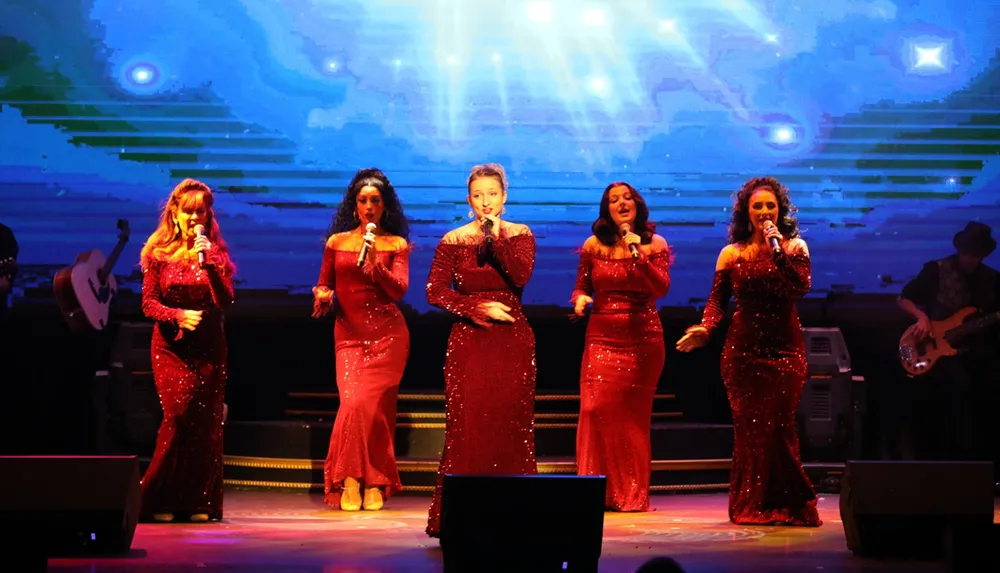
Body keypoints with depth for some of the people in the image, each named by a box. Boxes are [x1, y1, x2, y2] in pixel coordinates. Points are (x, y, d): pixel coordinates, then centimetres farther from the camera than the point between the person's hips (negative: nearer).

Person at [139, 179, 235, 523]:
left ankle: (198, 502, 7)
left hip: (208, 348, 2)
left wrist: (208, 262, -19)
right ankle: (159, 499, -3)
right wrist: (178, 316, -18)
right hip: (171, 348, -1)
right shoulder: (158, 252, 3)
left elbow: (226, 302, -8)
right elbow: (149, 304, 0)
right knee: (179, 416, -13)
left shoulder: (215, 252, 4)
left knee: (205, 423, -1)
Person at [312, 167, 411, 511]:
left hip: (386, 333, -1)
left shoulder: (396, 244, 5)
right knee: (353, 401, -13)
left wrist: (374, 263, -20)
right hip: (349, 334, 2)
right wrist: (322, 296, -5)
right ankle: (351, 480, -4)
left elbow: (399, 290, -6)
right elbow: (323, 285, 18)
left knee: (373, 405, -9)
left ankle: (374, 485, 1)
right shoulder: (336, 242, 11)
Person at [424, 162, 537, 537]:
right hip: (469, 340, 0)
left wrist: (497, 238, -15)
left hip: (512, 339, 0)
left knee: (510, 424, -4)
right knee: (466, 425, -6)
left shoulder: (520, 236, 7)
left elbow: (522, 276, -11)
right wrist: (479, 307, -10)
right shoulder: (454, 240, 5)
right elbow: (435, 291, -2)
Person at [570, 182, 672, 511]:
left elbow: (662, 288, -7)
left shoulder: (655, 244, 4)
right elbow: (581, 287, 12)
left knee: (633, 414, 0)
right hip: (602, 337, 1)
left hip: (643, 338, -1)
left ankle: (632, 493, 9)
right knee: (597, 408, -12)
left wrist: (638, 256, -18)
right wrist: (579, 299, -10)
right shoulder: (594, 245, 7)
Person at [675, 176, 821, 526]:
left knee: (778, 427, -8)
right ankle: (750, 506, 7)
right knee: (748, 428, 0)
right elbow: (717, 299, 4)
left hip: (784, 349, -1)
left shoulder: (795, 247, 4)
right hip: (743, 350, 1)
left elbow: (802, 287, -12)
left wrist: (777, 249, -16)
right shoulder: (732, 254, 8)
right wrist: (705, 328, -14)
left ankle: (783, 504, 0)